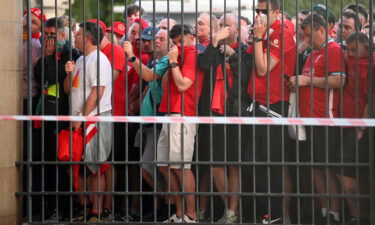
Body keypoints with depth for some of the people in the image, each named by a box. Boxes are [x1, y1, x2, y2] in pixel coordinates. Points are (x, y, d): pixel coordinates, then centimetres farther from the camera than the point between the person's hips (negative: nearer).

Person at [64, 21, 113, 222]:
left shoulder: (98, 60, -11)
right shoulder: (81, 60, 18)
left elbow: (97, 92, -18)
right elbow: (68, 90, 19)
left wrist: (81, 117, -19)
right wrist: (69, 74, 0)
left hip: (95, 119, -9)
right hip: (79, 121, 9)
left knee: (95, 168, -6)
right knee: (82, 168, 8)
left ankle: (95, 213, -3)